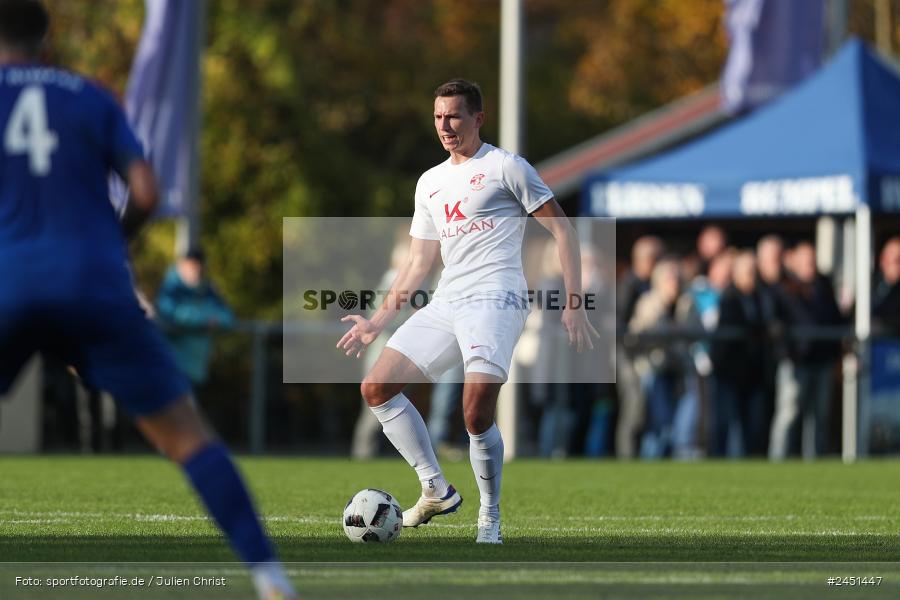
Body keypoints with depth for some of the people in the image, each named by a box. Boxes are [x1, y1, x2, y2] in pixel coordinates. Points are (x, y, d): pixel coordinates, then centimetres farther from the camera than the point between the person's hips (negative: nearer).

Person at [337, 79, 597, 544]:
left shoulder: (505, 167, 1)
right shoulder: (430, 183, 20)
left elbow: (563, 232, -1)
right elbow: (418, 265, 25)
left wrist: (573, 304, -9)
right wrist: (377, 322, 20)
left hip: (494, 300, -7)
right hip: (444, 305, 7)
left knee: (477, 414, -23)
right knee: (376, 388, -1)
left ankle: (490, 518, -5)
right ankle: (437, 491, 6)